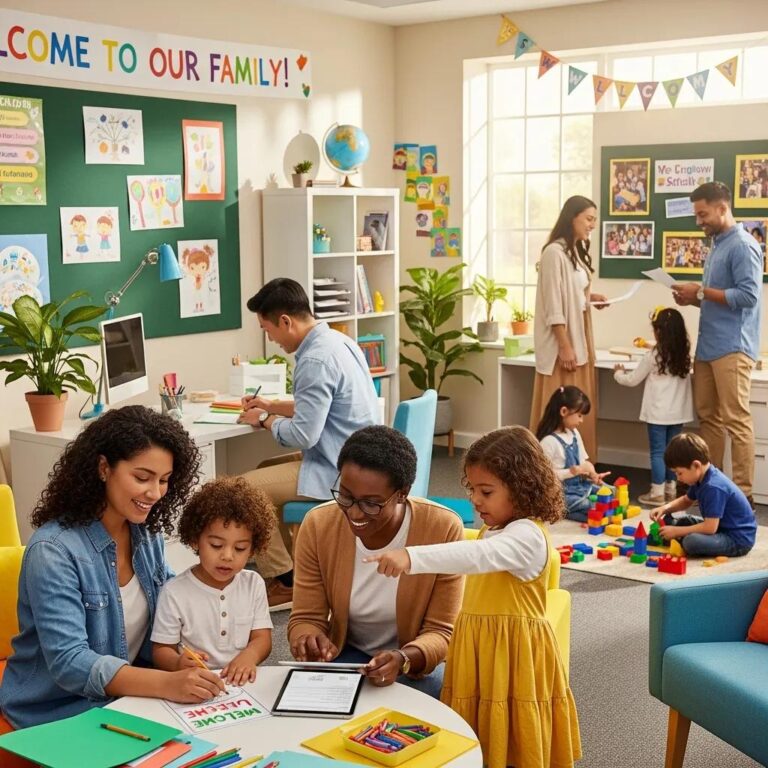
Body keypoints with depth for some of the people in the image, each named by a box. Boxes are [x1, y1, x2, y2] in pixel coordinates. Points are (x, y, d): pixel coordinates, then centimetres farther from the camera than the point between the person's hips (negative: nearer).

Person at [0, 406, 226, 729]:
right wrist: (168, 684, -39)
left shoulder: (147, 532, 1)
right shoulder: (53, 551, -20)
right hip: (60, 713, -6)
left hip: (129, 697, 6)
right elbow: (69, 662, -27)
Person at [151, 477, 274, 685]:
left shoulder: (253, 584, 7)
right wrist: (179, 664, -24)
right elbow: (161, 650, -2)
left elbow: (262, 638, 5)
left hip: (242, 683, 2)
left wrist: (250, 655, -17)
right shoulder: (174, 592, -4)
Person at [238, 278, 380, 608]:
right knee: (265, 471, 23)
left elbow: (303, 434, -24)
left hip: (337, 474, -10)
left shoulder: (316, 360, -23)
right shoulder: (337, 340, 8)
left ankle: (283, 581, 4)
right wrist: (272, 405, 17)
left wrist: (264, 420, -7)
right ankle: (295, 564, 24)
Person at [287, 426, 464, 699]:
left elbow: (439, 632, -14)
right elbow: (306, 618, -6)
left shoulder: (443, 530, -20)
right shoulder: (318, 526, -13)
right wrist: (309, 642, -30)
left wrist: (402, 660, -36)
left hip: (418, 661, -2)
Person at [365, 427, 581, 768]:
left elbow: (475, 556, -38)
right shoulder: (493, 530, 12)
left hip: (513, 652, -9)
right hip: (479, 649, 9)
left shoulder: (528, 535, -20)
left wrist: (412, 557, -48)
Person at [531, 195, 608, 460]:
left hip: (579, 339, 9)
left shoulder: (577, 252, 14)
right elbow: (554, 306, -18)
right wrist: (565, 347, -20)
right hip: (562, 343, -9)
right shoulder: (555, 253, -14)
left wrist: (589, 297, 3)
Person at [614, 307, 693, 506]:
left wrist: (618, 373, 21)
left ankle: (657, 493, 1)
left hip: (658, 413, -5)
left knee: (658, 452, 0)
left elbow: (633, 380, -1)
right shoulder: (684, 355, 3)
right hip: (678, 412, 5)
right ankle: (670, 489, 21)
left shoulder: (653, 356, -10)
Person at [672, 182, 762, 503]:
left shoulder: (743, 246, -10)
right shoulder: (717, 246, 19)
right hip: (708, 345, 9)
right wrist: (695, 300, 8)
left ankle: (743, 493, -2)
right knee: (708, 417, 12)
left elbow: (747, 296, -18)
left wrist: (701, 291, -14)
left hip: (732, 347, -9)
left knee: (736, 421, -6)